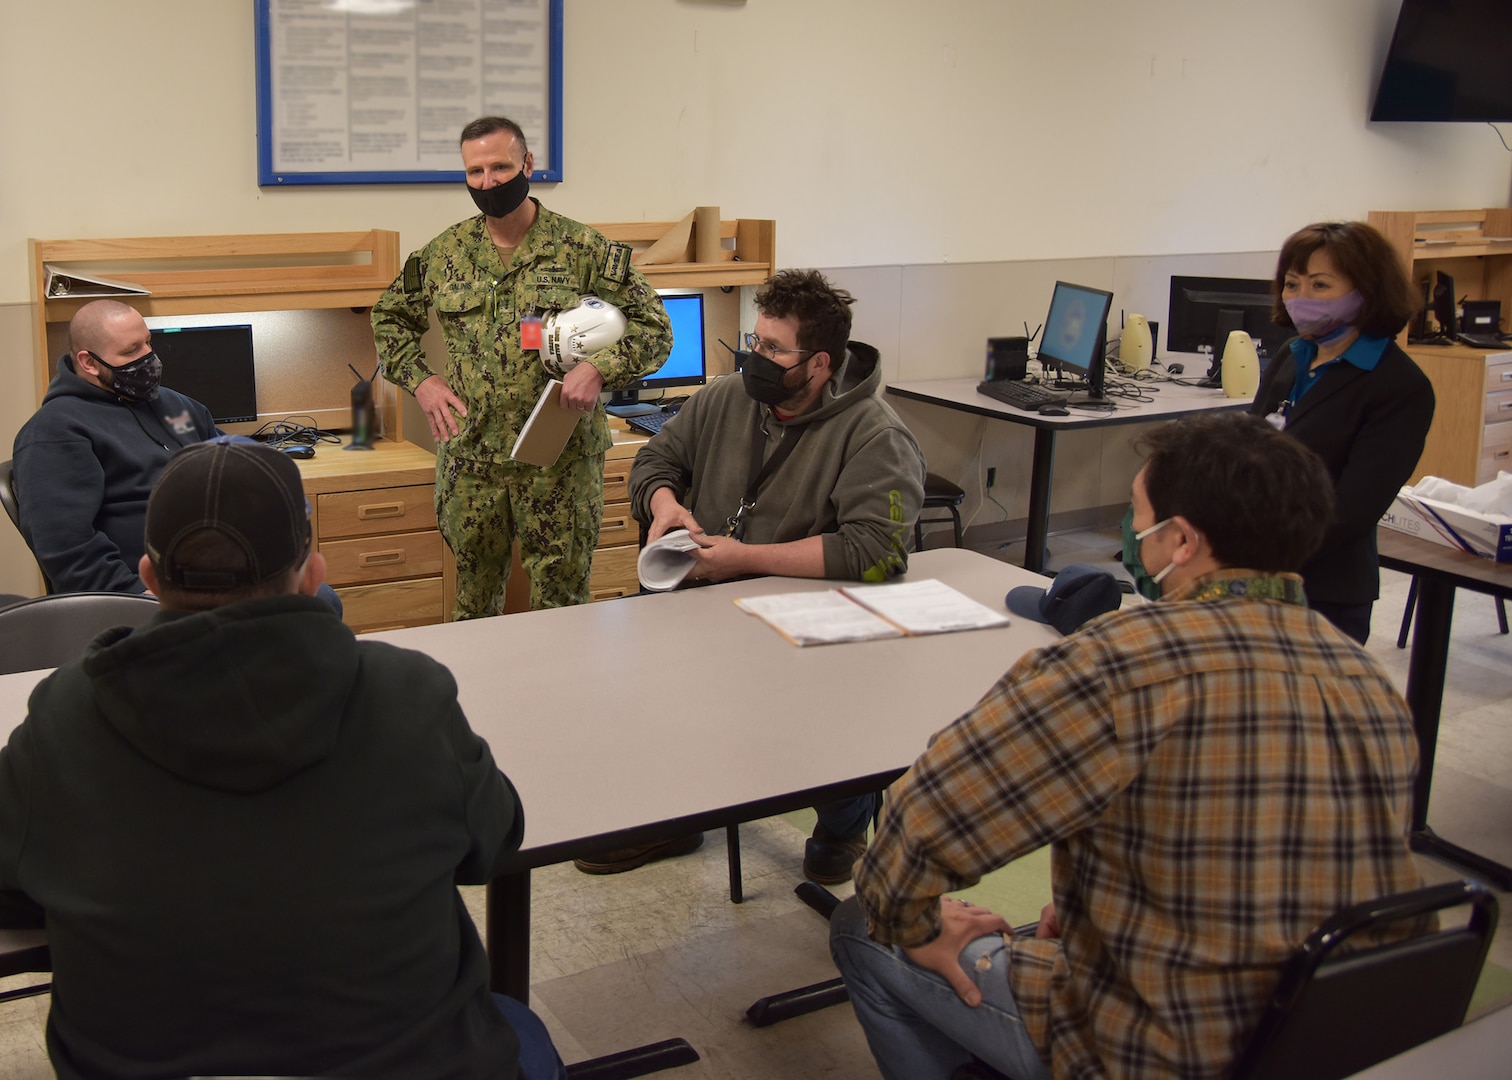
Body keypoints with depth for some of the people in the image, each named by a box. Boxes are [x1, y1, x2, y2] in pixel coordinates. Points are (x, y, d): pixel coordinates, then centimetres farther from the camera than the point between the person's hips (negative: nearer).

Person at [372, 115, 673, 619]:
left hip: (559, 459, -3)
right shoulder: (444, 253, 7)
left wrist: (599, 369, -19)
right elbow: (390, 317, 22)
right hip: (469, 459, 3)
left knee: (561, 605, 5)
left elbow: (654, 328, -2)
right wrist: (420, 379, 5)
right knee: (473, 603, 15)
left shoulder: (582, 249, -3)